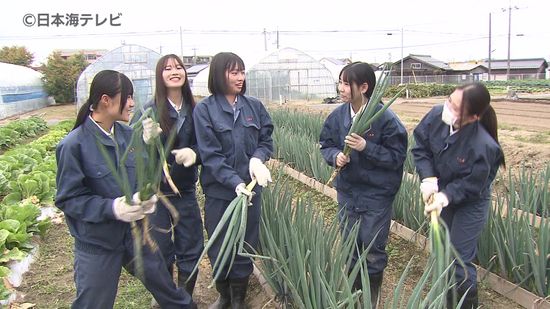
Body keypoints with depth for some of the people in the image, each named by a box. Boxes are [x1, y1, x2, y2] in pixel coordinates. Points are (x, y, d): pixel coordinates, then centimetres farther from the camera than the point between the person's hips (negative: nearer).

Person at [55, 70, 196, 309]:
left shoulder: (129, 135, -2)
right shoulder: (74, 145, -18)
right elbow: (67, 199, -16)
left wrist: (148, 195, -14)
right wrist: (111, 208, -29)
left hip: (135, 232, 5)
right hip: (97, 243, -5)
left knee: (166, 289, 21)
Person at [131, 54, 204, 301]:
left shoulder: (194, 110, -1)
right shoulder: (149, 111, -11)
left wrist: (193, 153, -16)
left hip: (186, 189, 3)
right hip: (156, 191, -3)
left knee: (192, 248, 11)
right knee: (161, 251, 10)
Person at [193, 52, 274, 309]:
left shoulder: (254, 106, 2)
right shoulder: (204, 110, -7)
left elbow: (266, 141, 7)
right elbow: (210, 155, -12)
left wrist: (257, 158, -15)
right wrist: (235, 182, -22)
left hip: (250, 188, 2)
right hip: (219, 191, -2)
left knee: (245, 247, 11)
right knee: (219, 248, 11)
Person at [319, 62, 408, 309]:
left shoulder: (385, 118, -18)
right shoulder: (337, 116, -4)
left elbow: (397, 156, -16)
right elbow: (326, 145, 6)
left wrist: (366, 147, -28)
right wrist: (335, 156, -16)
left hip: (377, 194, -4)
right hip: (347, 192, 4)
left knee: (373, 248, 8)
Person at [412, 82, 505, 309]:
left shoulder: (483, 146, -36)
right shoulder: (436, 115, -23)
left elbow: (471, 186, -22)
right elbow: (421, 147, -11)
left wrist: (446, 196, -34)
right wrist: (428, 178, -24)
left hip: (469, 203, -6)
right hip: (441, 193, 6)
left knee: (459, 260, -1)